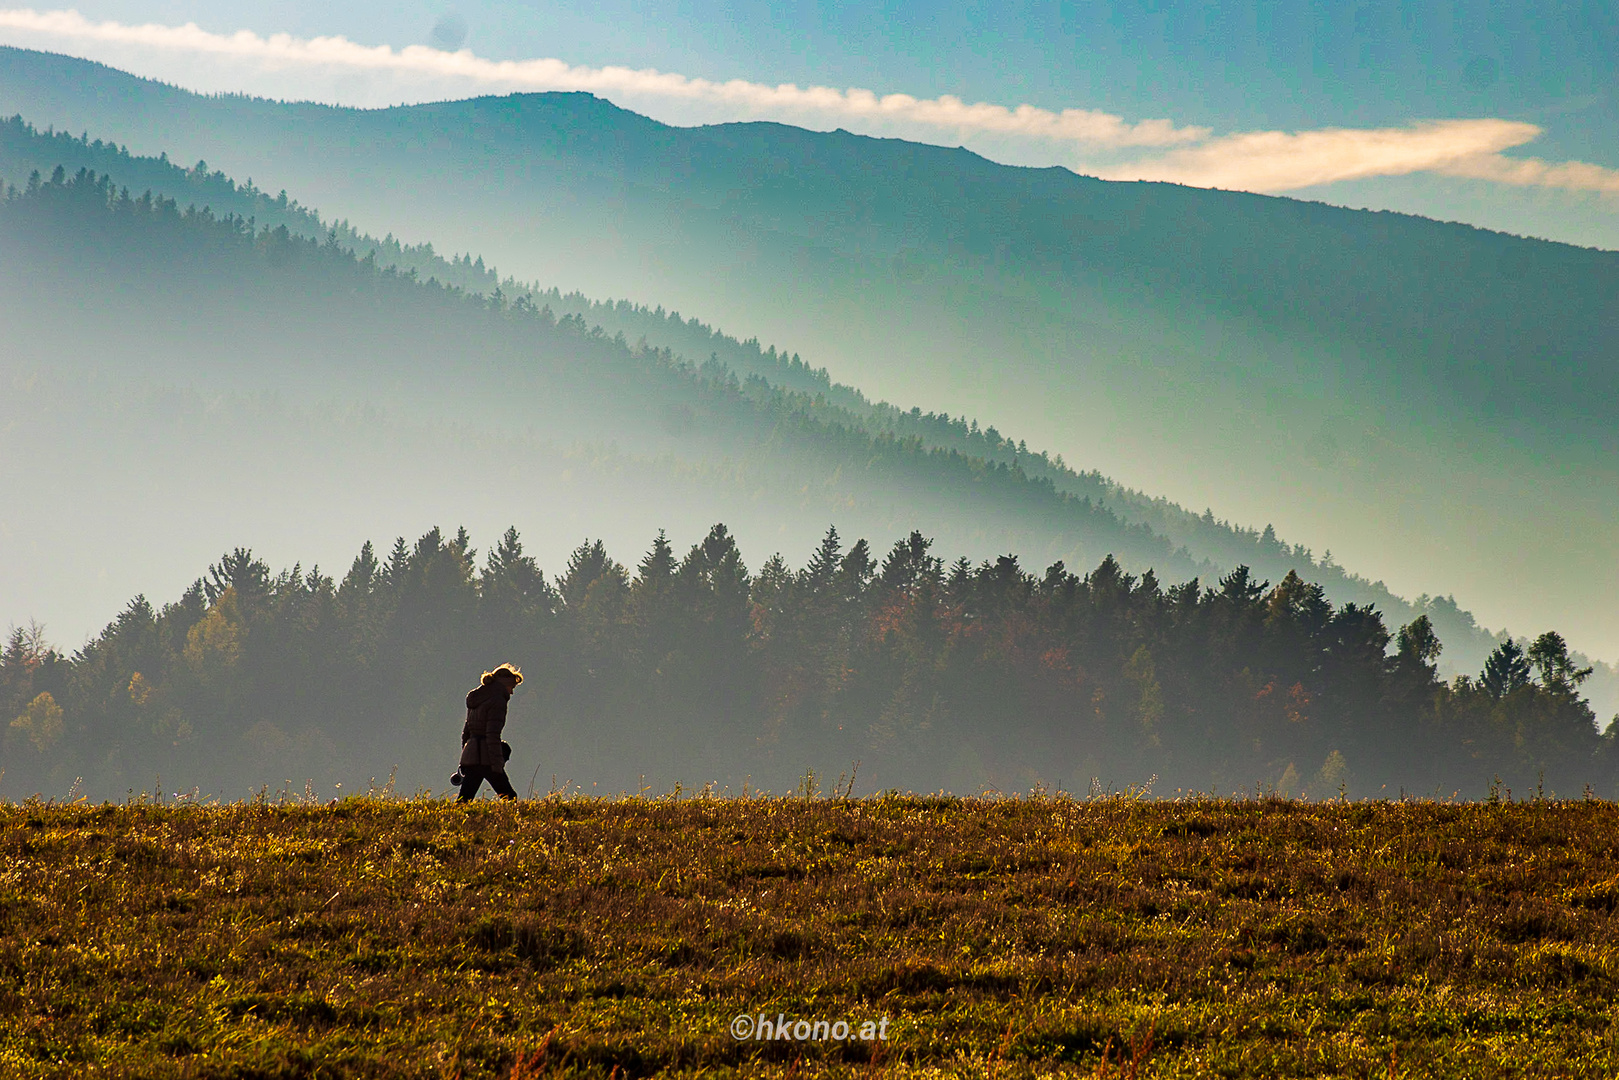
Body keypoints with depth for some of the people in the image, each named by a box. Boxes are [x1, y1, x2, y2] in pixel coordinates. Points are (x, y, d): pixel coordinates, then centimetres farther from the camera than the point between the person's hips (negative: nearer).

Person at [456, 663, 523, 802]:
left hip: (469, 754, 8)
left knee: (464, 800, 5)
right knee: (509, 797, 0)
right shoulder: (497, 701, -9)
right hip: (485, 758, -8)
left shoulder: (476, 699, 17)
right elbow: (493, 734, -17)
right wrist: (497, 766, -17)